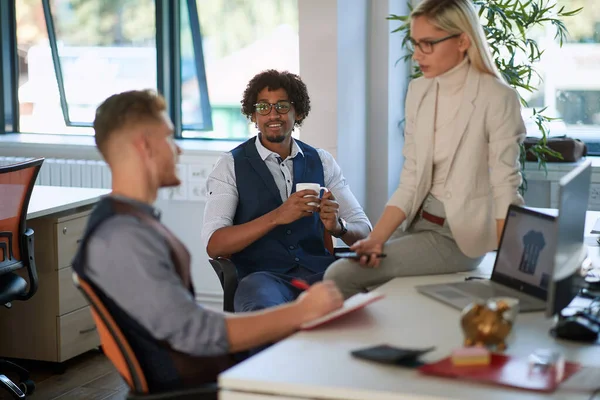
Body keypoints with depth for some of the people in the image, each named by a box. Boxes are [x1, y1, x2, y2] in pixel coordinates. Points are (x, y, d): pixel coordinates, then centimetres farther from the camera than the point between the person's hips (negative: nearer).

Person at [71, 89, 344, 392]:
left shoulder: (136, 220, 11)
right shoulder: (120, 238, -21)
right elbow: (195, 334, -24)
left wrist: (289, 315, 5)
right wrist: (299, 312, -19)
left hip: (205, 366, 9)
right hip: (191, 385, -9)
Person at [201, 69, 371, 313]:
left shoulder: (322, 162, 13)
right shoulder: (231, 165, 3)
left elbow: (363, 232, 10)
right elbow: (214, 245, -9)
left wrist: (338, 226, -14)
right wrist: (276, 217, -21)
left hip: (318, 272, 4)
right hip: (262, 274, -3)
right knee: (264, 309, -39)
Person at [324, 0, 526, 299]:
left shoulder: (496, 99, -16)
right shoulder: (418, 91, 3)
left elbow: (505, 194, -13)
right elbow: (410, 183, 3)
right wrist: (375, 240, -10)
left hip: (461, 234, -6)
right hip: (418, 223, 6)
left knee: (342, 276, -16)